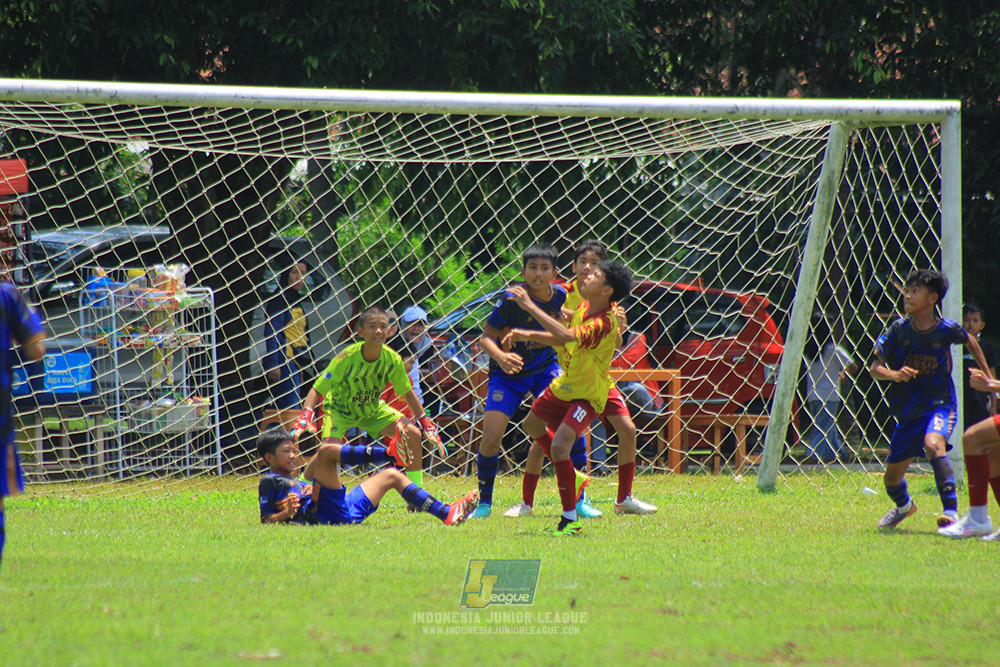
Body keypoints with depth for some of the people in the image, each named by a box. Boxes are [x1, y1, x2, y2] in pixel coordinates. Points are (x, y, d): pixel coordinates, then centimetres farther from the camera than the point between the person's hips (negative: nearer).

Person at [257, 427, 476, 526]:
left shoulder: (295, 480, 33)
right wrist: (286, 514, -21)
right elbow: (266, 520, -4)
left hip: (348, 510, 10)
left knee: (391, 476, 18)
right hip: (328, 514, -10)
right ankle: (391, 453, -31)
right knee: (326, 450, -23)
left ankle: (446, 514, 10)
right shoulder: (269, 482, 6)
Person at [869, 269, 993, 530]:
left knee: (933, 444, -37)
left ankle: (951, 511, -37)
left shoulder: (947, 329, -11)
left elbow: (971, 342, 13)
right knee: (892, 477, 11)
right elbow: (875, 368, -5)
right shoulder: (899, 329, -7)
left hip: (939, 404, -4)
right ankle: (903, 505, 47)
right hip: (908, 410, 4)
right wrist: (895, 375, -27)